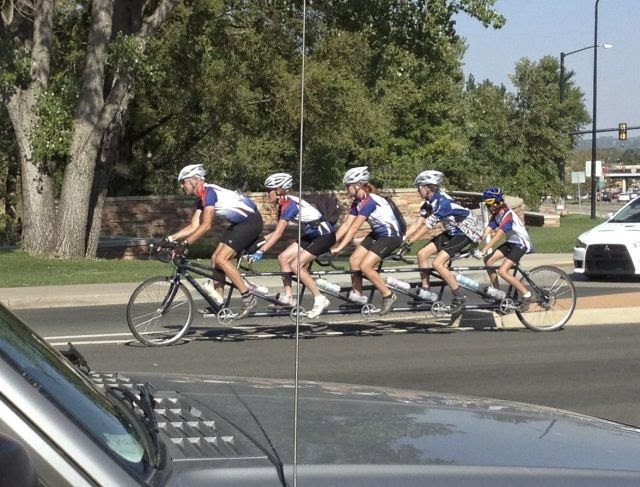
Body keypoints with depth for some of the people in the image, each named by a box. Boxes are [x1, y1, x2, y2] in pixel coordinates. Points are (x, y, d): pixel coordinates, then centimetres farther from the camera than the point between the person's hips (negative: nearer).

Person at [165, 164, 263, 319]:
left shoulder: (208, 192, -19)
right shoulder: (201, 198, 11)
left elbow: (206, 225, -25)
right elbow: (194, 226, 13)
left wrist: (184, 243, -26)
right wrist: (170, 238, 6)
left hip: (251, 221, -10)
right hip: (239, 223, 10)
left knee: (221, 259, -16)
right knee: (215, 258, 6)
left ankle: (248, 298, -11)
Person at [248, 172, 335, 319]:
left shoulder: (289, 204, -23)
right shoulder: (282, 204, 6)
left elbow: (278, 234, -29)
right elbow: (277, 231, 10)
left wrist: (260, 252, -32)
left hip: (324, 235, -10)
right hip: (311, 235, 10)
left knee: (296, 265, -17)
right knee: (283, 258, 1)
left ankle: (320, 300, -9)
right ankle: (288, 296, 5)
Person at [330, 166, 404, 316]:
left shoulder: (369, 201, -26)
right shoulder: (357, 202, 2)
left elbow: (354, 228, -27)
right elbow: (346, 225, 3)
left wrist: (339, 247, -27)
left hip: (391, 235, -9)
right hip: (376, 233, 9)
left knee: (365, 266, -17)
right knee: (354, 260, -2)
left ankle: (388, 295, -3)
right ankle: (357, 294, 13)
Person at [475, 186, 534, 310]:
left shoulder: (507, 214, -25)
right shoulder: (495, 214, 1)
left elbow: (498, 235, -34)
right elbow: (487, 231, -5)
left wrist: (483, 250, -41)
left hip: (521, 244, -9)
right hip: (511, 242, 9)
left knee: (502, 271, -20)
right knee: (488, 260, -4)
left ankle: (526, 295, -7)